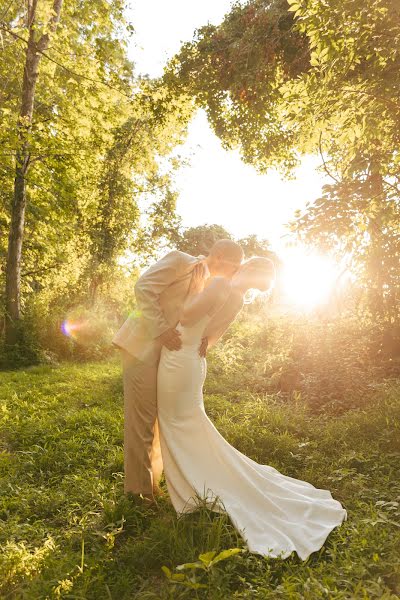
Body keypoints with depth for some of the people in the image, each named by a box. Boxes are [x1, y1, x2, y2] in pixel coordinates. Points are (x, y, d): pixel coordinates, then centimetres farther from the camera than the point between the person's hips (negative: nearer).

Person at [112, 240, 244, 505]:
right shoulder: (180, 260, -10)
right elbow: (144, 288, -18)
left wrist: (203, 339, -8)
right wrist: (161, 330, -21)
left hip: (164, 352, 9)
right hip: (142, 346, -8)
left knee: (159, 418, 16)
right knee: (142, 419, -2)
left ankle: (152, 483, 32)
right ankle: (139, 491, 13)